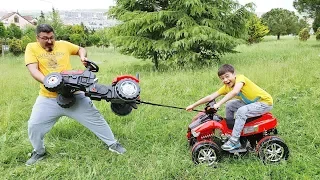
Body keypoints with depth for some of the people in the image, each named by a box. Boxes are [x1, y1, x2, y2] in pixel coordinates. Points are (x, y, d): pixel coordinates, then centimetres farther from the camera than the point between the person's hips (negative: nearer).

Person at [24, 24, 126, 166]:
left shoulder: (63, 44, 7)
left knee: (94, 118, 5)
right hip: (48, 98, 0)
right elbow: (33, 70, -13)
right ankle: (39, 152, 29)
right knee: (33, 126, -1)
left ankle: (112, 143, 21)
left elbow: (80, 49, 24)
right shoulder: (31, 48, 1)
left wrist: (83, 57, 2)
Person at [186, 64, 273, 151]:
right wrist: (193, 105, -9)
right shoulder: (226, 87, -3)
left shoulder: (240, 78, -23)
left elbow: (235, 92, -43)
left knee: (241, 111, -27)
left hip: (265, 102, -8)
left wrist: (219, 104, -46)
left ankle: (234, 141, -19)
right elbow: (211, 97, -6)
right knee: (229, 105, 3)